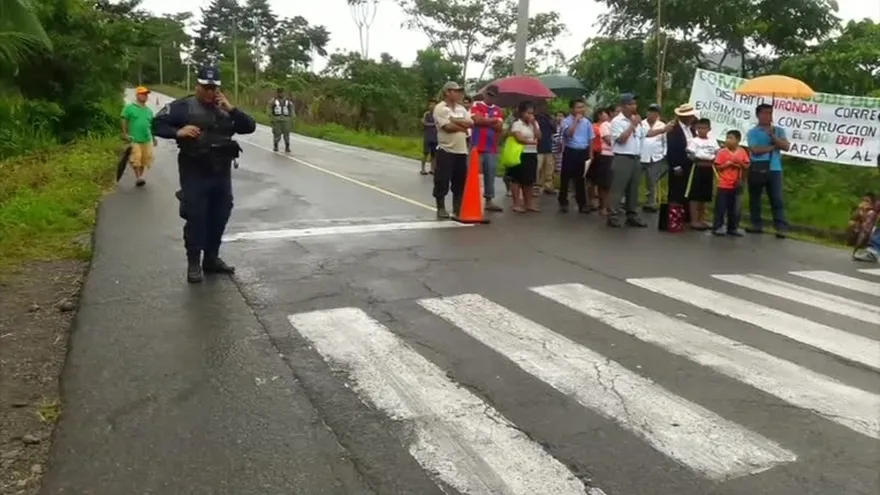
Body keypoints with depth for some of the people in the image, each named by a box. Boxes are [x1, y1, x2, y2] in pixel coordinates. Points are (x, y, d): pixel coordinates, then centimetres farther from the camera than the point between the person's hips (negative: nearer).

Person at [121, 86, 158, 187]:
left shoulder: (149, 110, 14)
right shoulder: (129, 108, -2)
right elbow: (124, 121, -4)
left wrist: (154, 138, 21)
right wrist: (125, 134, -11)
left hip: (147, 139, 5)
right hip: (134, 139, -5)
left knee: (144, 160, 6)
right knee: (136, 160, -10)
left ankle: (140, 177, 19)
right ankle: (137, 178, -6)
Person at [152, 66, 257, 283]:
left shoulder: (225, 109, 12)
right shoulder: (182, 106, -1)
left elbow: (250, 127, 5)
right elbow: (157, 125, -2)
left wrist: (231, 108, -7)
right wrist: (178, 132, -19)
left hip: (222, 172, 5)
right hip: (195, 173, -5)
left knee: (219, 216, 10)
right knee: (195, 218, -3)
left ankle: (212, 258, 24)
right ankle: (193, 263, 8)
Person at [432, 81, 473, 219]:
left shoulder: (461, 108, 15)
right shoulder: (440, 108, -7)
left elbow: (471, 123, 2)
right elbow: (448, 127, -18)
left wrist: (455, 120, -11)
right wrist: (463, 127, -3)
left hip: (461, 151, 7)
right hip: (446, 150, -7)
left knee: (460, 181, 10)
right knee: (442, 181, -2)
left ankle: (457, 209, 18)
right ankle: (441, 209, 8)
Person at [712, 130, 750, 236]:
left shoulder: (742, 152, 3)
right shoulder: (722, 152, -6)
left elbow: (746, 166, 6)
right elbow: (717, 167, -6)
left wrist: (740, 163, -12)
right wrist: (727, 164, -18)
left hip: (736, 185, 3)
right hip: (724, 185, -3)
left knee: (734, 208, 9)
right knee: (720, 207, 0)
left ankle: (733, 228, 17)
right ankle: (717, 227, 7)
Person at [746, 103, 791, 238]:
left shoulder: (778, 130, 10)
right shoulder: (752, 132, 1)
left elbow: (786, 146, -4)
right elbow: (755, 150, -12)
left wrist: (773, 136, -12)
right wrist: (773, 147, -7)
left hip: (774, 169, 1)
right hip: (756, 169, -1)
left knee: (777, 199, -4)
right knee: (754, 198, 7)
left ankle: (781, 228, -6)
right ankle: (757, 225, 18)